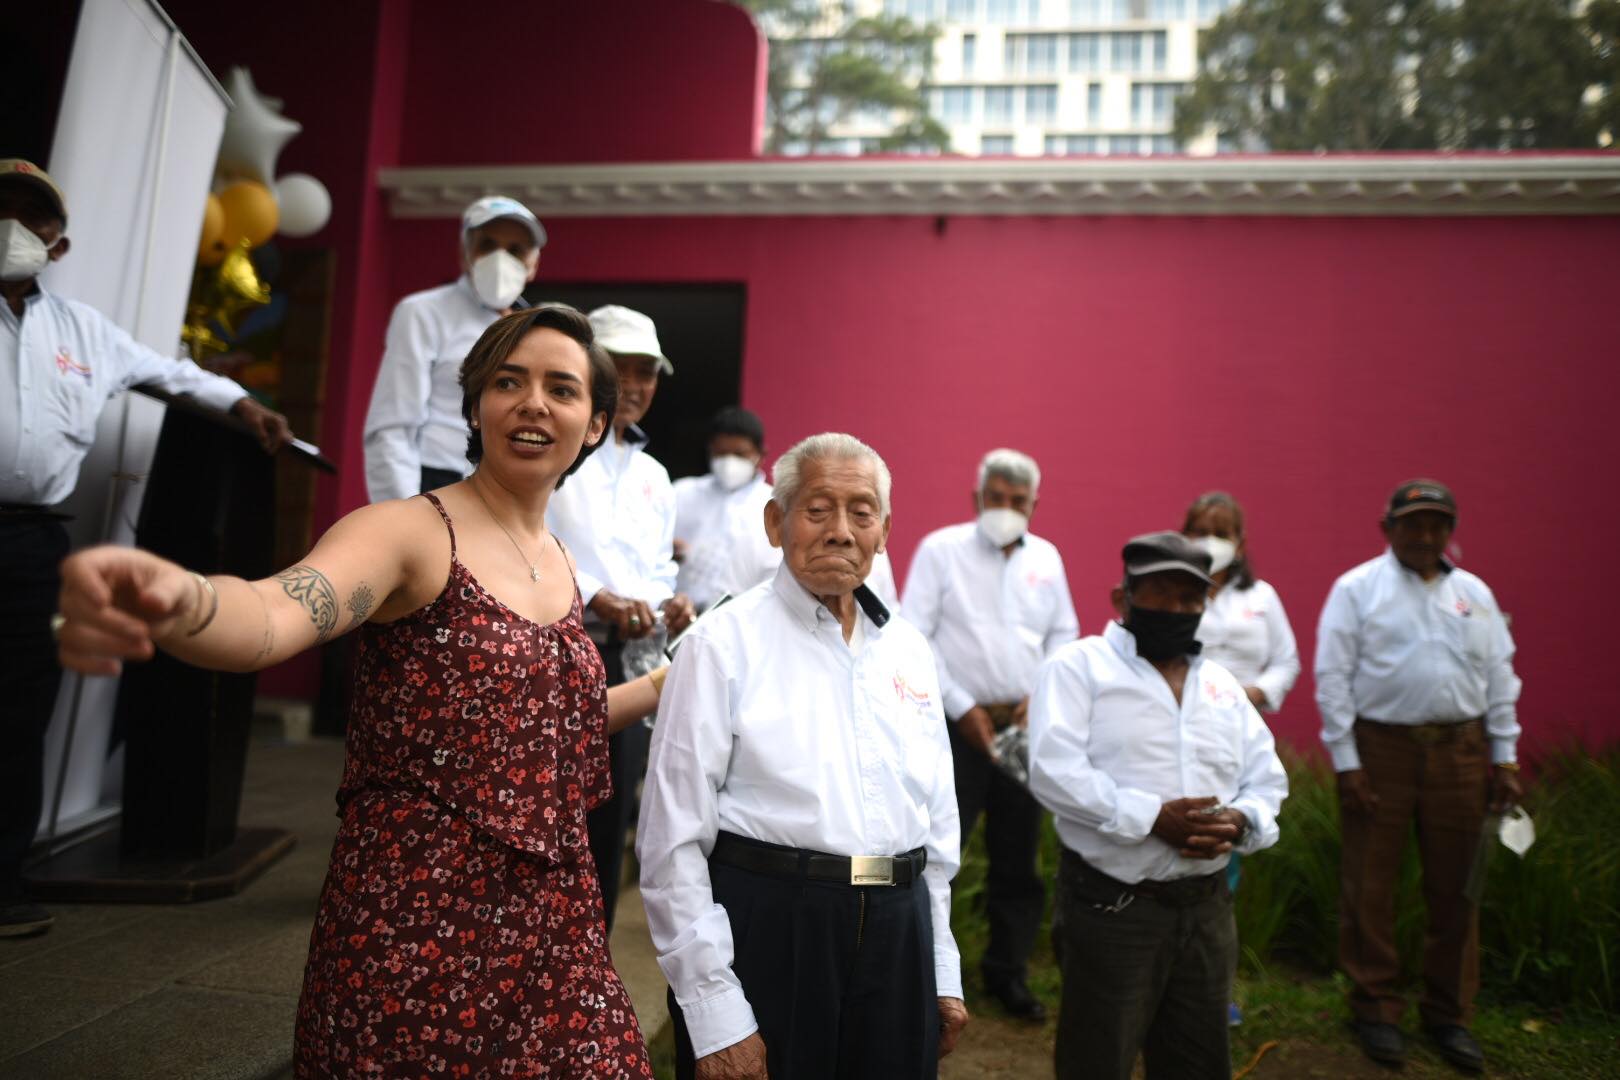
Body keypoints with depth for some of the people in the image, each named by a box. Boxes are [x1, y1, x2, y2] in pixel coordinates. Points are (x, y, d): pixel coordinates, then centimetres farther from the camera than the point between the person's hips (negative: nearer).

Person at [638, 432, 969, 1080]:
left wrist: (944, 975, 14)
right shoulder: (725, 643, -8)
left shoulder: (907, 648, 9)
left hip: (897, 934, 5)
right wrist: (716, 1016, -11)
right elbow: (672, 839, -10)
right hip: (762, 929, -5)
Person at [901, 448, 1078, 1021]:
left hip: (1026, 725, 4)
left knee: (1018, 858, 13)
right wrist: (962, 707, -10)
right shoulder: (940, 548, -4)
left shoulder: (1046, 557, 9)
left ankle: (1008, 972, 29)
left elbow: (1064, 635, 16)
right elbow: (913, 637, -7)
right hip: (957, 723, -4)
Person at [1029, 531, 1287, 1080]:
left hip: (1207, 908, 6)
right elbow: (1054, 770, -16)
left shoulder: (1222, 683, 15)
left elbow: (1267, 776, 15)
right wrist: (1151, 818, -22)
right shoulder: (1079, 665, -4)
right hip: (1111, 908, -5)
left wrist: (1244, 820, -7)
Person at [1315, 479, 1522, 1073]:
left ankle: (1449, 1014, 26)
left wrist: (1505, 757, 7)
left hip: (1460, 752, 4)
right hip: (1380, 749, -4)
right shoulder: (1356, 588, -3)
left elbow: (1500, 677, 12)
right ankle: (1375, 1008, 19)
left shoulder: (1475, 593, 11)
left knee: (1454, 888, 10)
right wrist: (1346, 761, -10)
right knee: (1370, 886, 3)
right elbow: (1332, 677, -6)